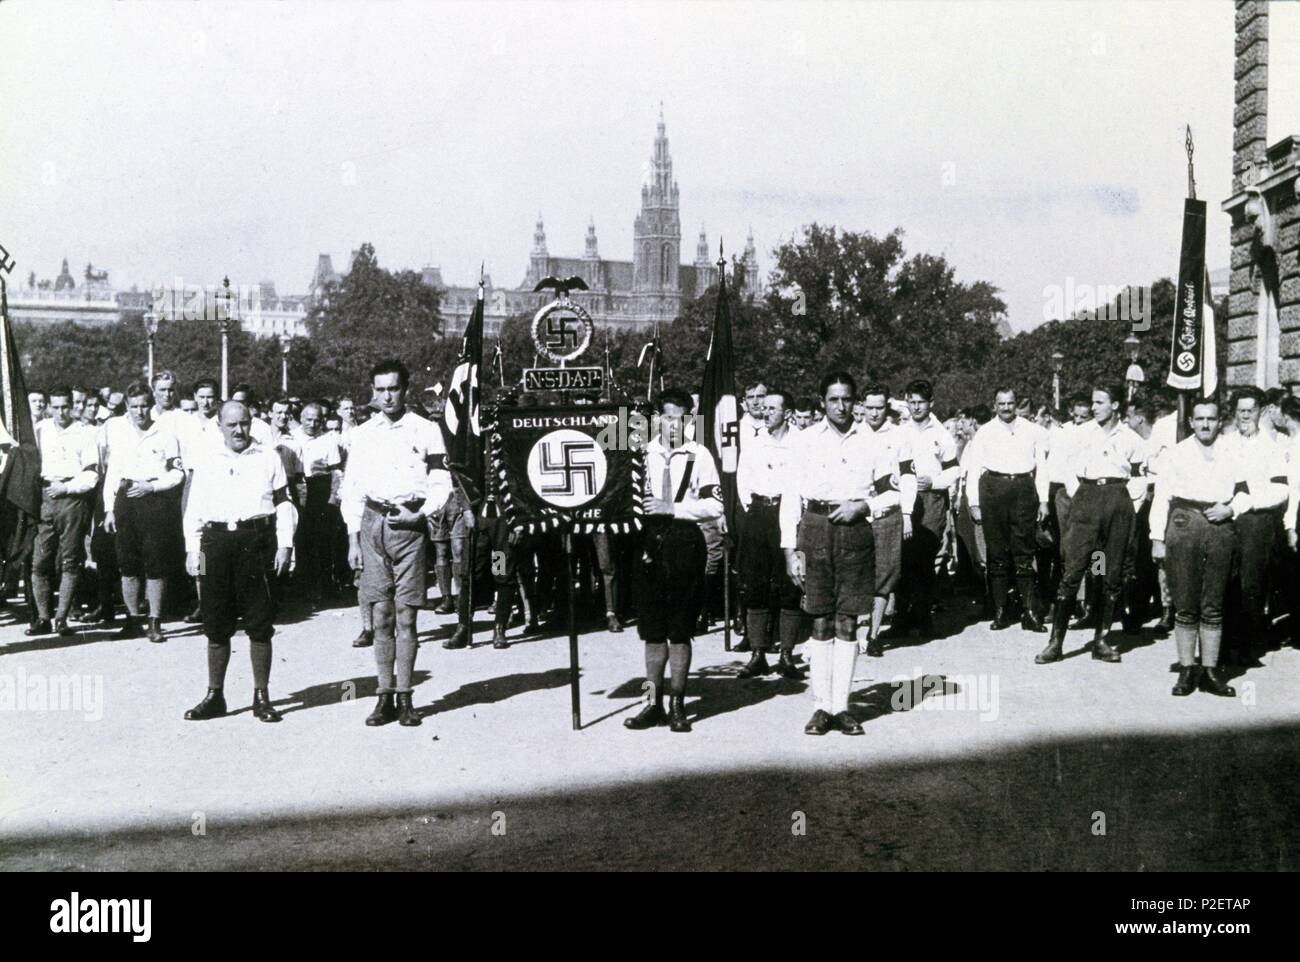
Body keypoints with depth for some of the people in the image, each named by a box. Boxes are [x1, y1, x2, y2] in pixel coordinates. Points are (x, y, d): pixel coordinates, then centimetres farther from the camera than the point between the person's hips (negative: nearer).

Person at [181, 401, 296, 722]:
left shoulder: (268, 459, 9)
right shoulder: (207, 462, 13)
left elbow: (283, 503, 8)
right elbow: (193, 508, 12)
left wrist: (285, 545, 0)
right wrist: (192, 549, 3)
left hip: (256, 541, -2)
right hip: (216, 542, 2)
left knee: (259, 623, 1)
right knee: (216, 625, 6)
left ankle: (262, 697, 9)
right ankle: (214, 696, 15)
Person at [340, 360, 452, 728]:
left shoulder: (426, 431, 5)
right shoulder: (362, 434, 12)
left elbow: (441, 483, 7)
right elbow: (350, 490, 12)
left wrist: (420, 514, -9)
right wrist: (353, 540, 6)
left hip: (409, 525, -2)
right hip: (372, 522, 2)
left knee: (406, 615, -2)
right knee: (380, 615, 2)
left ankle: (405, 697, 4)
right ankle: (385, 695, 7)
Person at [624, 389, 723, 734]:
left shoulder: (699, 455, -1)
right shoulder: (643, 453, 7)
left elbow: (715, 505, -6)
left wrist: (672, 508, -13)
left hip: (685, 542, -2)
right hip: (650, 541, 2)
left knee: (680, 631, 4)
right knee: (652, 630, 6)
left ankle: (677, 704, 13)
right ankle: (654, 702, 15)